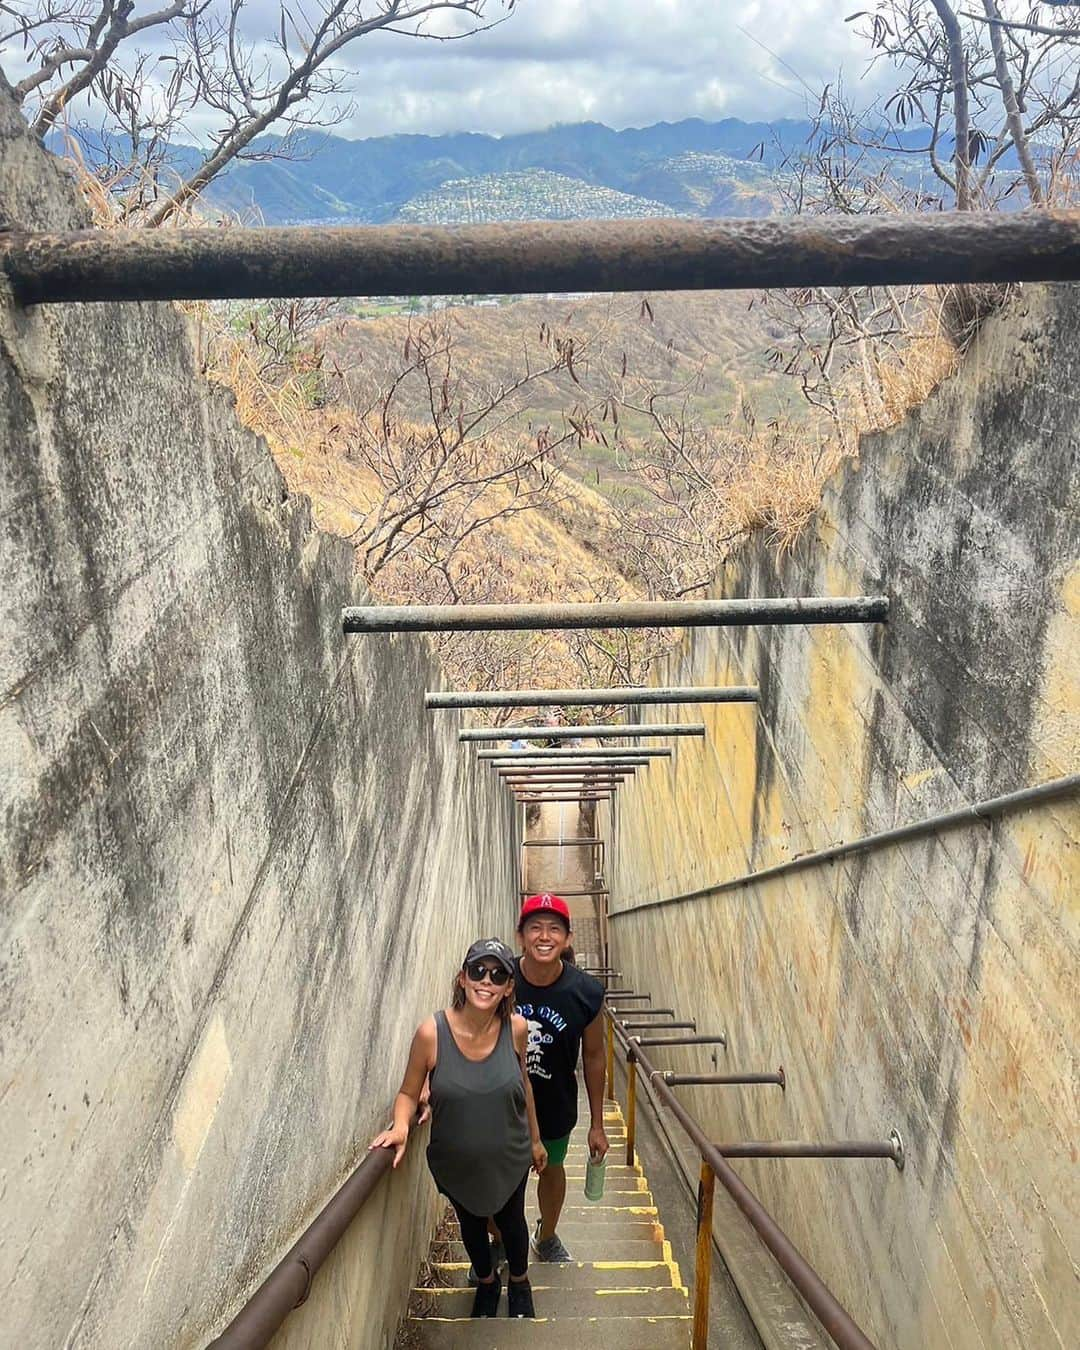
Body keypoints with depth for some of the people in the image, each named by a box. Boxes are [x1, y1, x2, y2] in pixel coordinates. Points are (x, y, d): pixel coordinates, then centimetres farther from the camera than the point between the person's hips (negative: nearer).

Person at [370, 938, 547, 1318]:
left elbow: (523, 1083, -3)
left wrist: (535, 1139, 8)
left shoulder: (516, 1028, -22)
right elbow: (408, 1093, -14)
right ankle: (486, 1281, 59)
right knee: (471, 1223, 27)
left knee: (511, 1221, 26)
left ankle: (519, 1283, 58)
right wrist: (400, 1127, -34)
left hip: (509, 1158, 1)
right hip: (456, 1162, -1)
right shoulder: (431, 1033, -29)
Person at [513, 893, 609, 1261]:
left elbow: (593, 1056, -8)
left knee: (552, 1168, 27)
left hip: (556, 1106, 1)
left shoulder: (586, 993, -22)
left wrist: (597, 1125, -1)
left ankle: (546, 1237, 56)